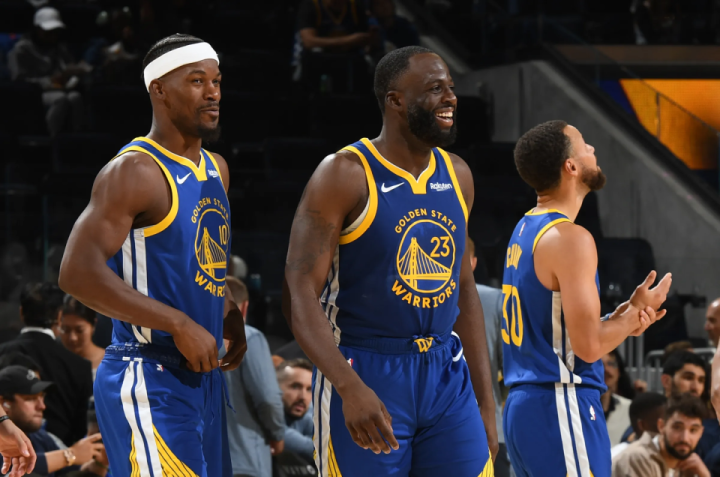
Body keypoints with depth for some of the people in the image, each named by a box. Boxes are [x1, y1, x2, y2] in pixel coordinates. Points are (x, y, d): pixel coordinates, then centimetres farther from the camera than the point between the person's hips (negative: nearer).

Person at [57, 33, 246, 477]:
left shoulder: (217, 170, 14)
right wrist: (179, 324, -23)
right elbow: (79, 274, -23)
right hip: (149, 380, -9)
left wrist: (231, 315, 12)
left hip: (204, 372, 9)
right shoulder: (134, 172, -14)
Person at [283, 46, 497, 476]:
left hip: (447, 375, 6)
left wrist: (486, 402, 13)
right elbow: (300, 296, -16)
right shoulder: (344, 175, -10)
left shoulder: (456, 176, 10)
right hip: (365, 375, -6)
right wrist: (351, 388, -28)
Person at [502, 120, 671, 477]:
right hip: (561, 407, -10)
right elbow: (589, 346, -19)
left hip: (523, 405, 10)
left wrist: (620, 321, 10)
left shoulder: (524, 231, 14)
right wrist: (636, 312, -2)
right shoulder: (570, 238, -15)